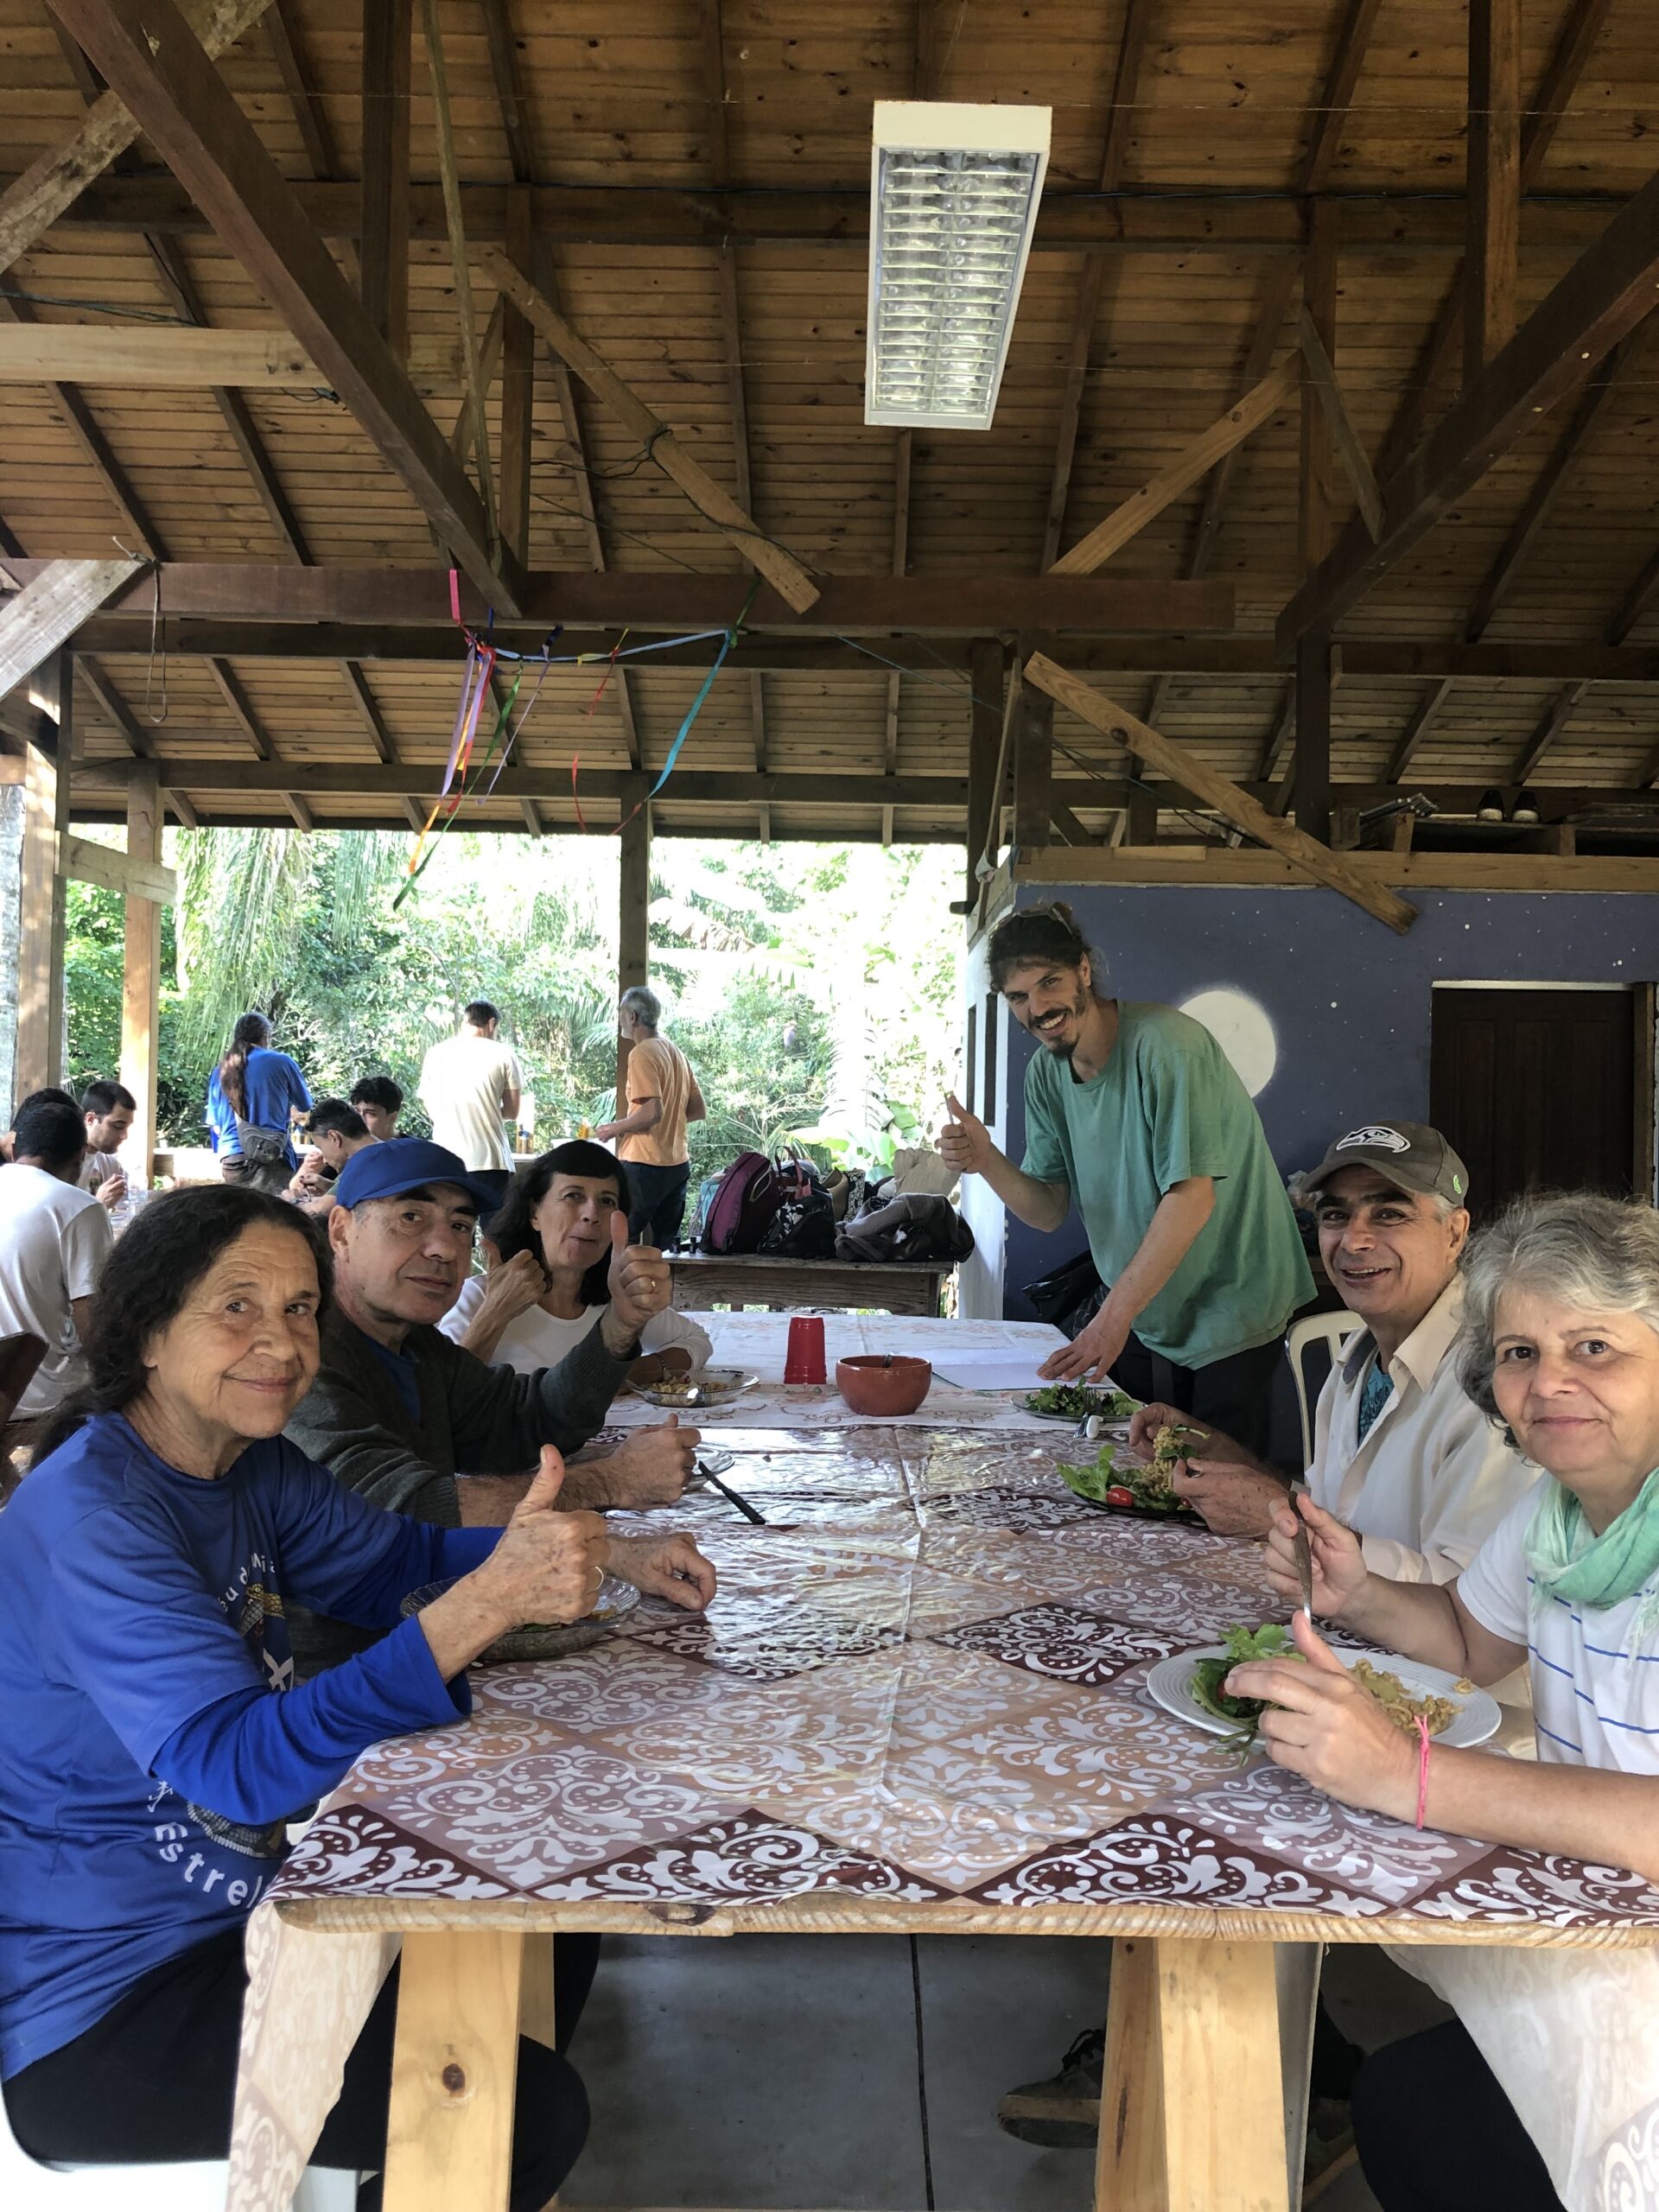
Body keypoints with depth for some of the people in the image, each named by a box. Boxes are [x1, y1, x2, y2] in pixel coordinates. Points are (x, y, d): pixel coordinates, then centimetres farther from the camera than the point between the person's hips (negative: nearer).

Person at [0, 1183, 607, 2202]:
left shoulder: (251, 1466, 0)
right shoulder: (88, 1519, -26)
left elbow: (396, 1554, 6)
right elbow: (238, 1764, -34)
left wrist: (558, 1549, -15)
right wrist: (487, 1602, -44)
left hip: (231, 1914, 9)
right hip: (96, 2002, -9)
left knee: (556, 1929, 13)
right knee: (534, 2114, -14)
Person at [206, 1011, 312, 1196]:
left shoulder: (220, 1071, 13)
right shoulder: (281, 1062, 1)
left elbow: (215, 1125, 19)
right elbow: (305, 1105, 15)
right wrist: (288, 1114, 37)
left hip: (230, 1161, 4)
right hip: (271, 1159, -4)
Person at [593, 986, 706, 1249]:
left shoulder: (642, 1054, -12)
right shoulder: (676, 1053, 13)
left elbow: (652, 1112, -21)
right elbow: (699, 1111, 16)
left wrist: (614, 1129, -7)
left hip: (645, 1165, -9)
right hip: (678, 1165, 9)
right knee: (665, 1251, 12)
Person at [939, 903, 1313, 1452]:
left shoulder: (1167, 1045, -23)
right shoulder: (1046, 1075, 1)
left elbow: (1191, 1198, -28)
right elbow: (1050, 1211, 0)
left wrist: (1113, 1316, -31)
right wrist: (988, 1162, -20)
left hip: (1227, 1310, -6)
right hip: (1141, 1315, 7)